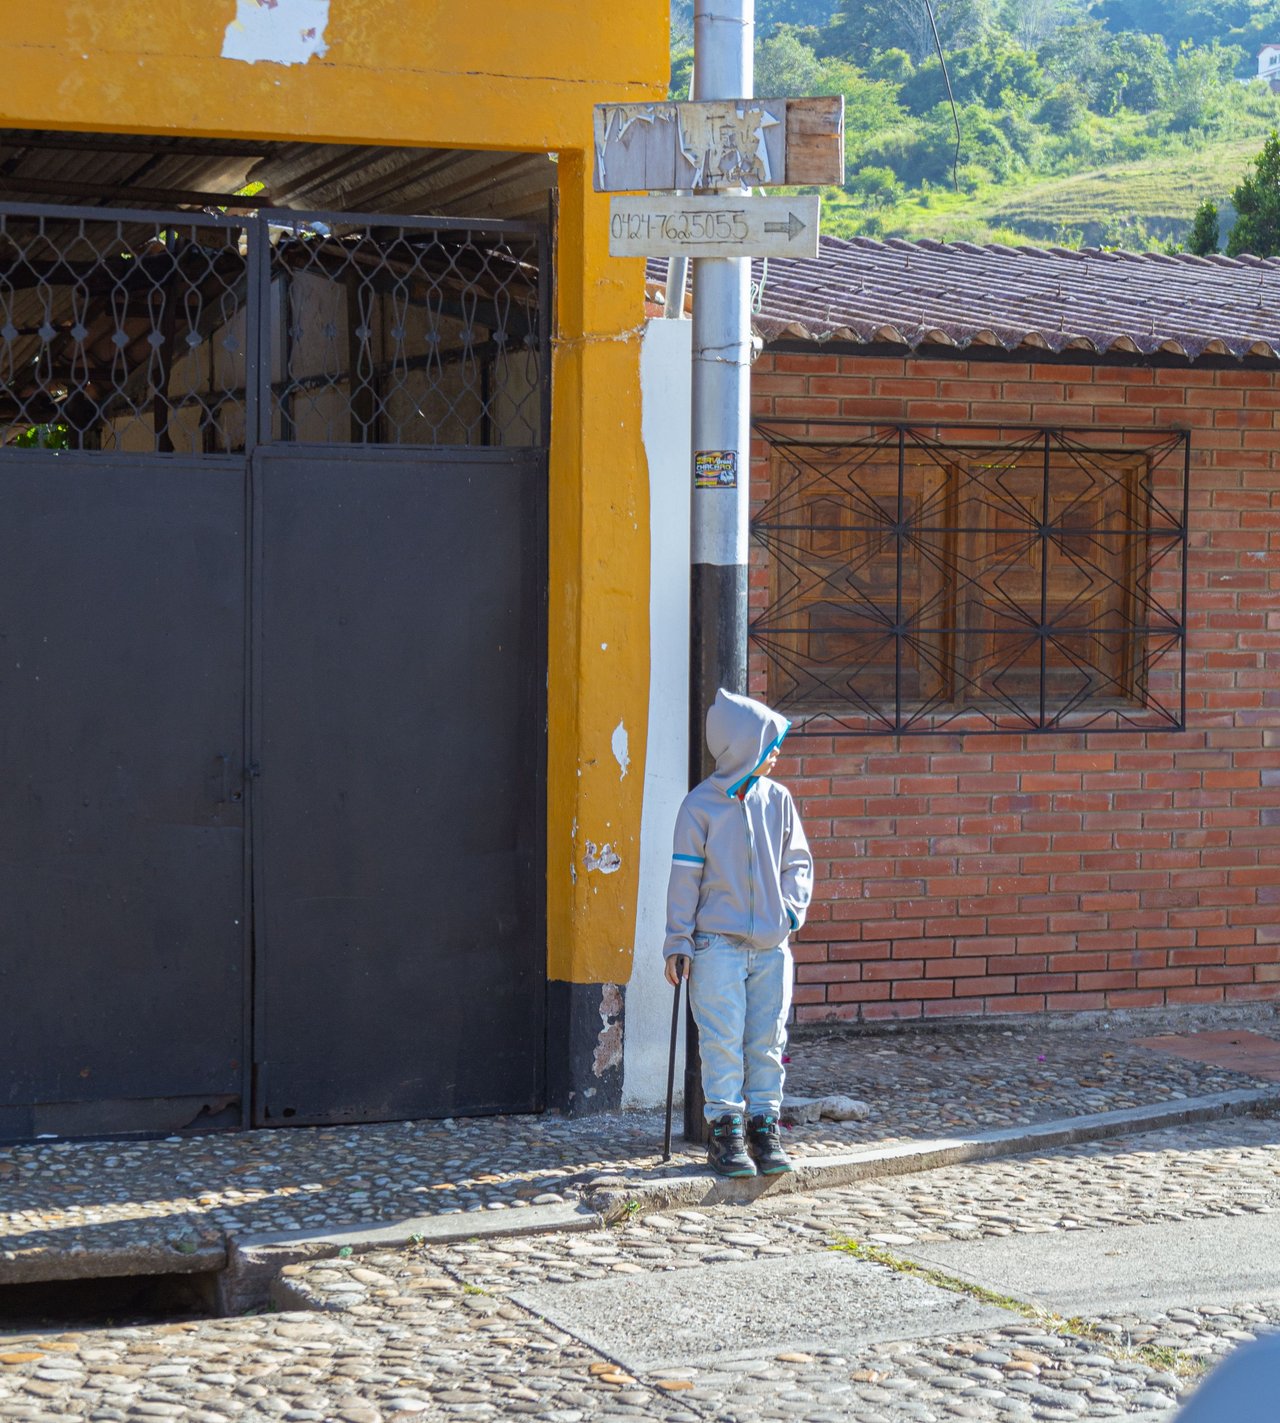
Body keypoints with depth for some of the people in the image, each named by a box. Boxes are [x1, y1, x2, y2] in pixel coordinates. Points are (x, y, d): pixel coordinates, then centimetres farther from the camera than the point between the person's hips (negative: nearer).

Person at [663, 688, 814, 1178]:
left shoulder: (777, 799, 6)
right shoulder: (700, 806, -5)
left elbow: (797, 861, 16)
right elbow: (685, 878, -3)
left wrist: (793, 908, 1)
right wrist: (678, 944, -5)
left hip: (772, 945, 4)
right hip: (719, 944, -4)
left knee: (767, 1040, 6)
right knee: (724, 1041, -5)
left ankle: (764, 1127, 13)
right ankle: (725, 1132, 1)